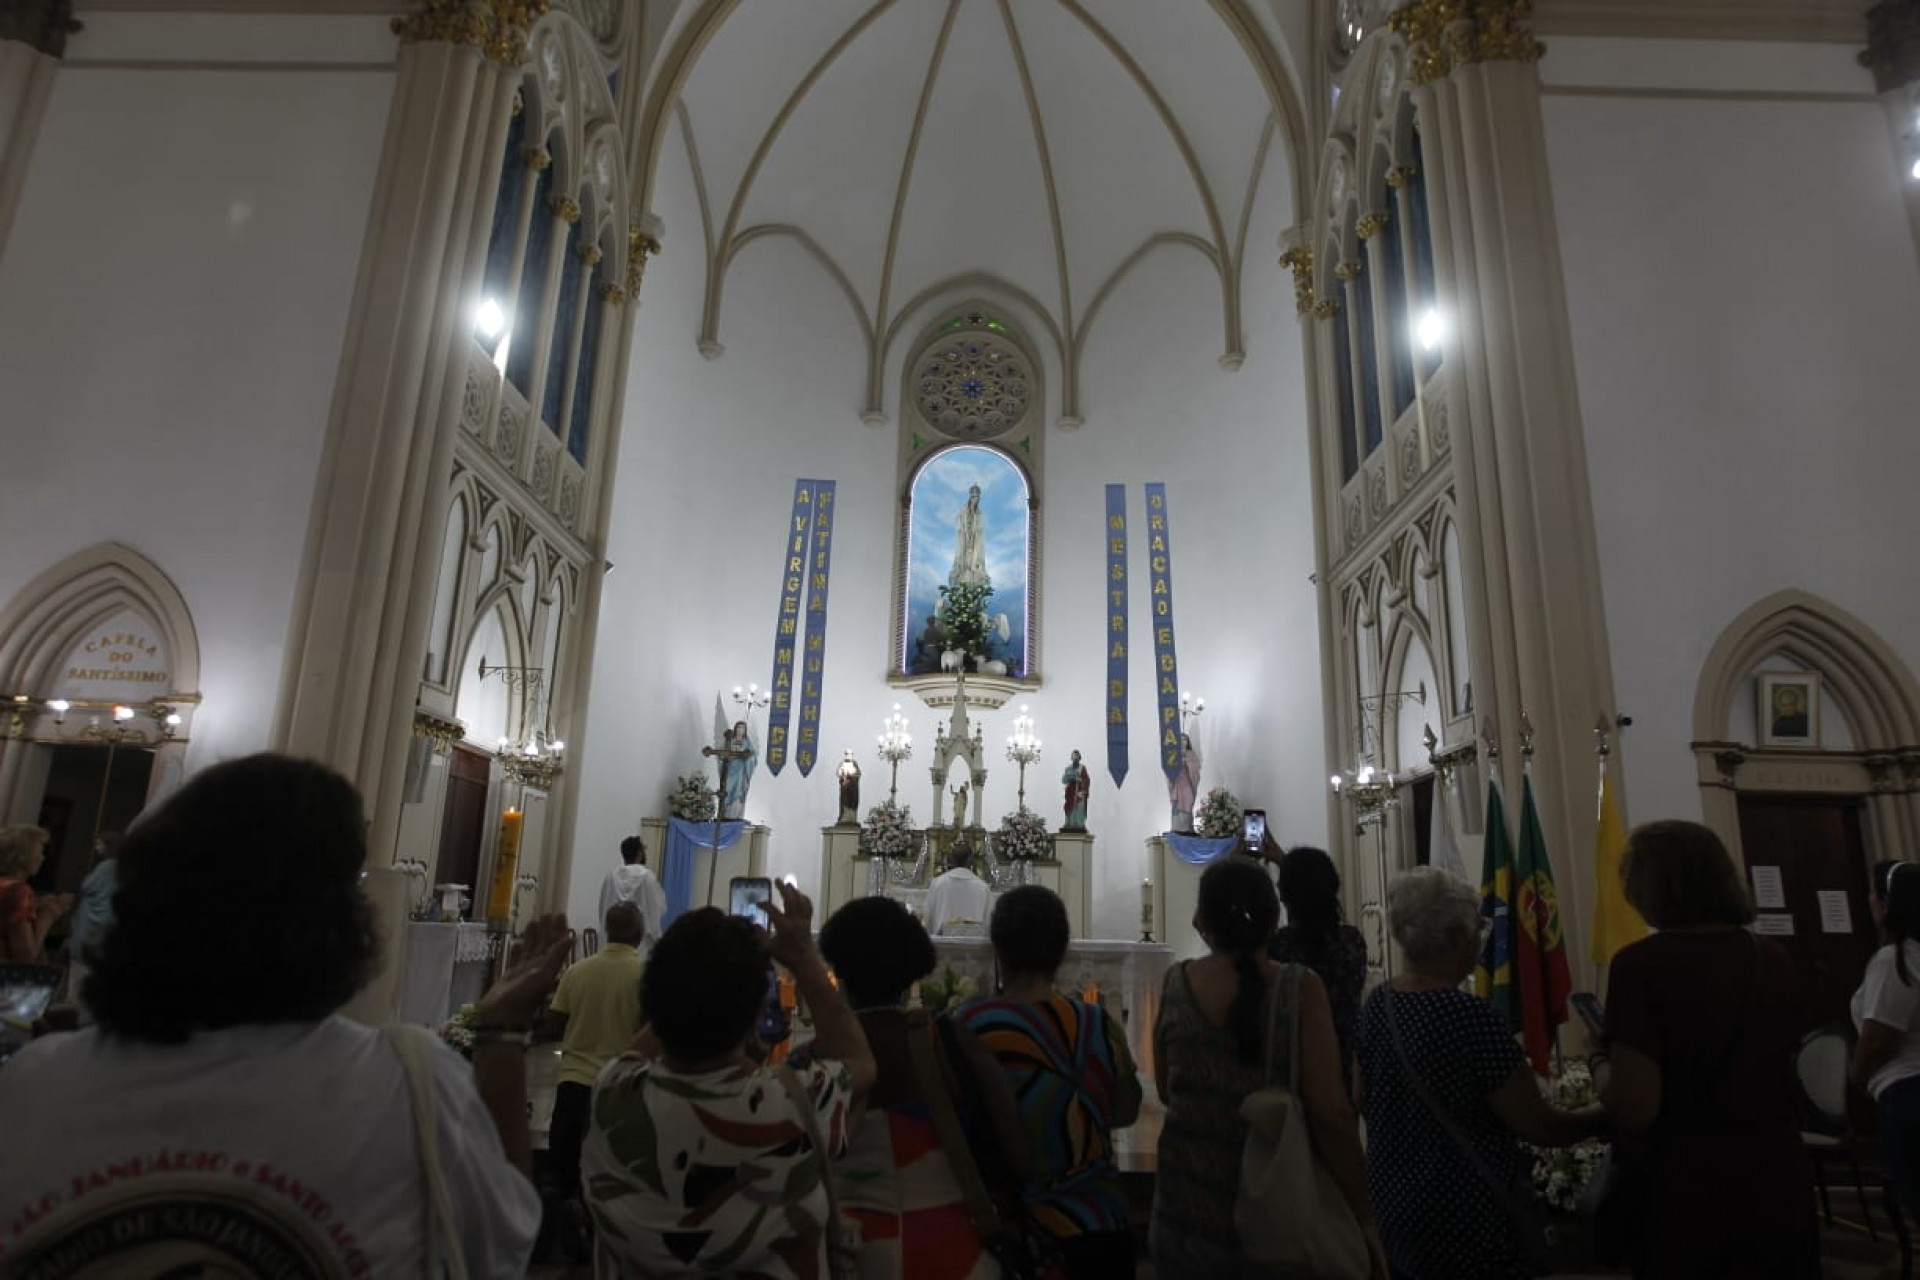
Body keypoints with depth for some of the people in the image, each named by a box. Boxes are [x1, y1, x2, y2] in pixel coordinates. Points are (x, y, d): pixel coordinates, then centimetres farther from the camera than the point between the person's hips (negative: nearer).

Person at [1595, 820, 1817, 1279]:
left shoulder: (1642, 963, -19)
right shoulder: (1777, 959, 1)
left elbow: (1634, 1109, -21)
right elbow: (1778, 1071, 17)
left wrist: (1601, 1064, -2)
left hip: (1686, 1196, -5)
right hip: (1780, 1184, 5)